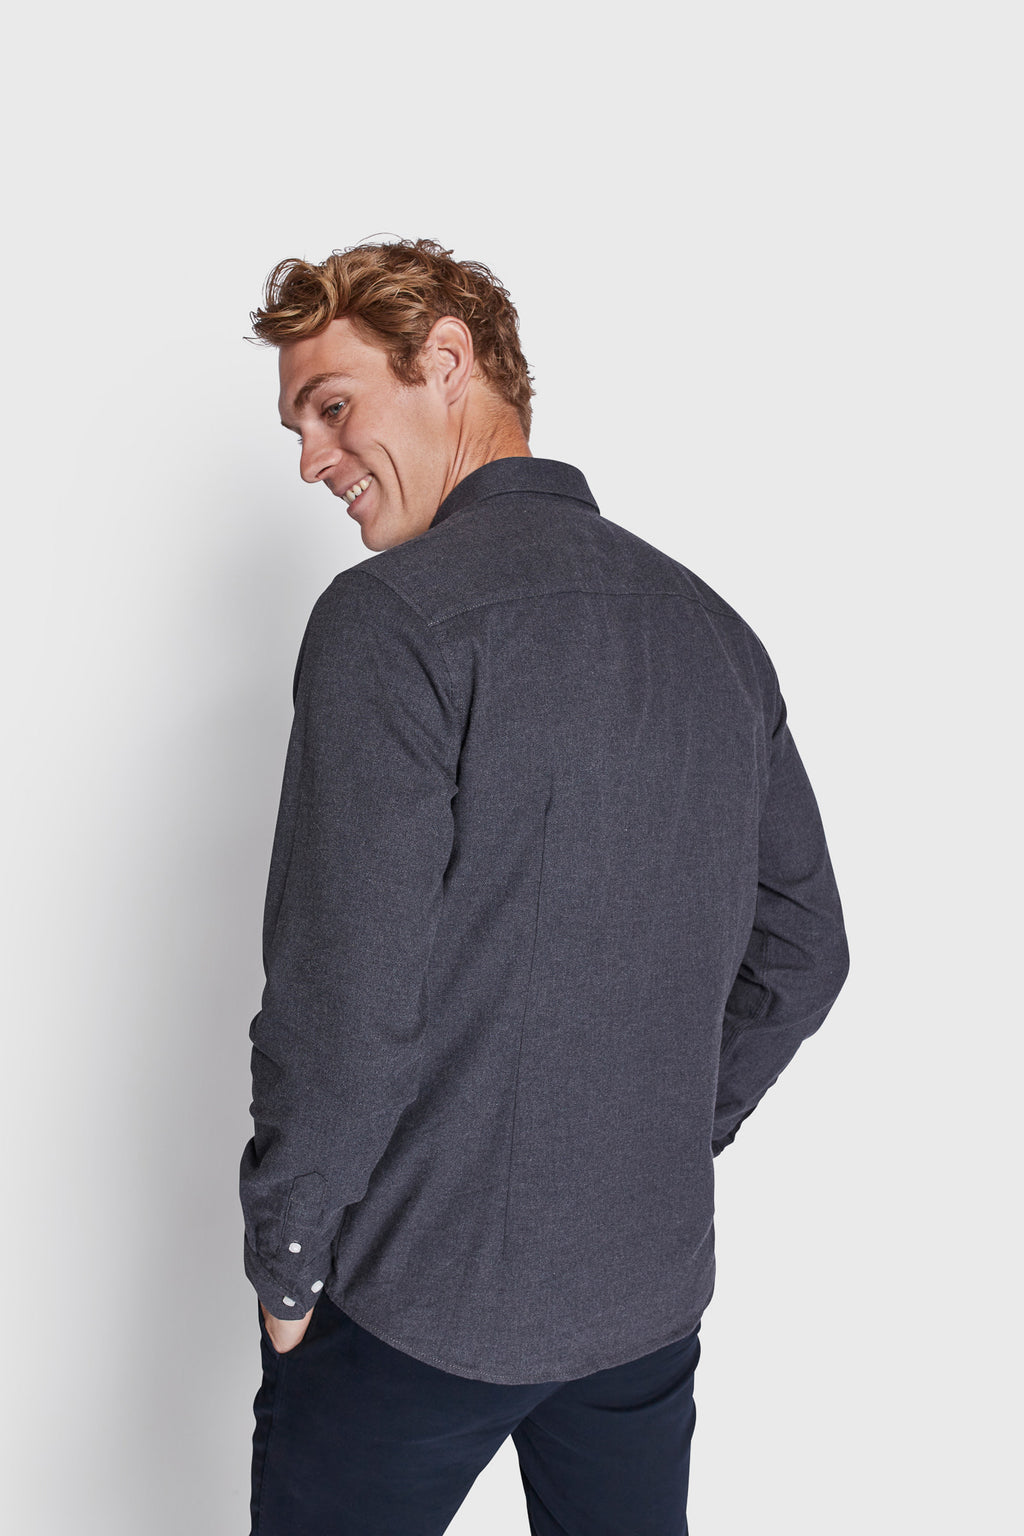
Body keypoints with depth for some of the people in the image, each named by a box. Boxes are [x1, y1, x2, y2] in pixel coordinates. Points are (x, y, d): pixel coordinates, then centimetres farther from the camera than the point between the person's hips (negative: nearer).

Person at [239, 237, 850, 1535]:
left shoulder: (393, 617, -17)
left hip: (426, 1298, -6)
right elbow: (803, 949, 8)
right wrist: (662, 1148, 14)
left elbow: (345, 1001, -21)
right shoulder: (715, 625, 3)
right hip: (658, 1286, 6)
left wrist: (286, 1263, -7)